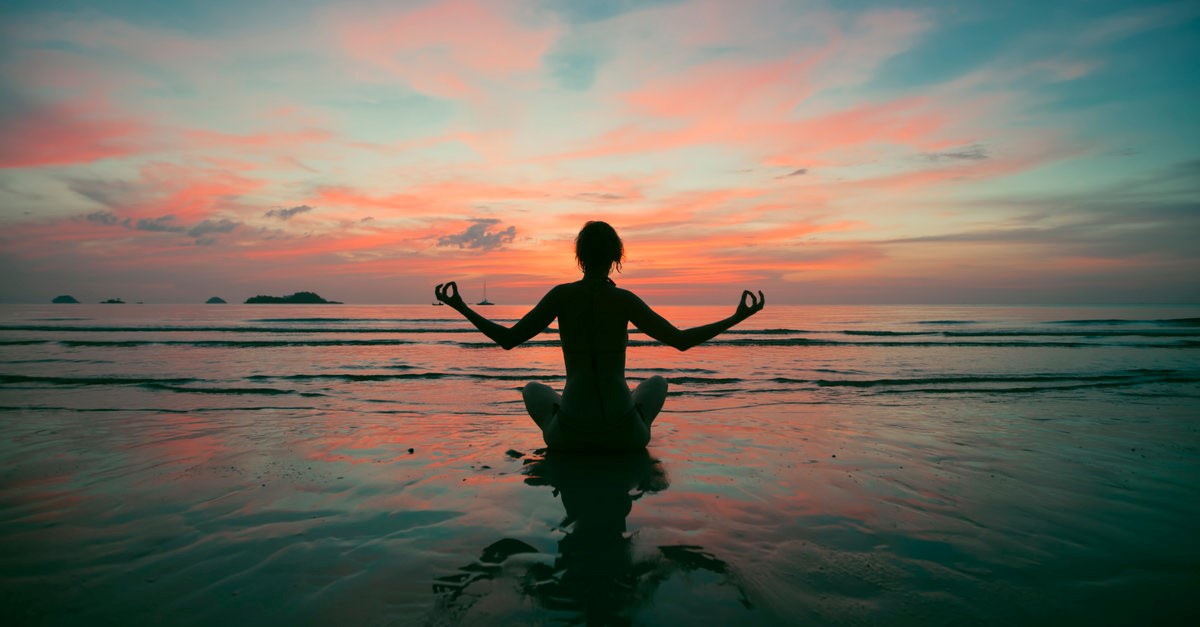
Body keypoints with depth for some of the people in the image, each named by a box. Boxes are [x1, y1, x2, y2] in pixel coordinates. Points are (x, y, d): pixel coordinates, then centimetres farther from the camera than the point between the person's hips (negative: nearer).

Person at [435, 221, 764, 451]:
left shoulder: (562, 295, -7)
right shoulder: (624, 299, -9)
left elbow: (508, 339, -5)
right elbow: (681, 340, -9)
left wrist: (461, 307, 8)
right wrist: (737, 317, 2)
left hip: (571, 433, 1)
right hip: (624, 434, 0)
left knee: (534, 389, 34)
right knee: (656, 382, 32)